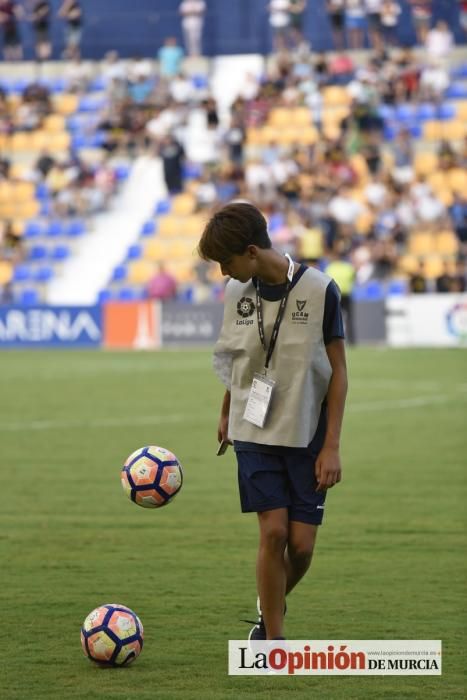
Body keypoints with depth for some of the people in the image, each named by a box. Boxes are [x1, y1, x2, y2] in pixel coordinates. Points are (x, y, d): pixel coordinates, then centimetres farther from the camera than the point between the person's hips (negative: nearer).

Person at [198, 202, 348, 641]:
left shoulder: (319, 291, -12)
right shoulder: (237, 292, -1)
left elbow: (337, 372, -7)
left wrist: (331, 446, -9)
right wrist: (226, 412, 27)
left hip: (307, 436, -2)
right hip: (255, 434, 2)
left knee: (301, 543, -3)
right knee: (273, 531, -11)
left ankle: (272, 607, 27)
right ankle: (273, 641, 0)